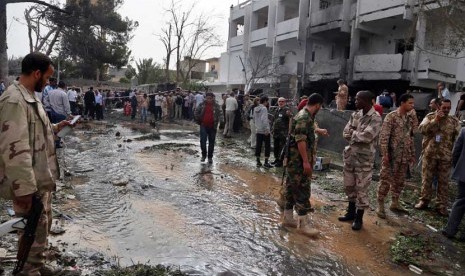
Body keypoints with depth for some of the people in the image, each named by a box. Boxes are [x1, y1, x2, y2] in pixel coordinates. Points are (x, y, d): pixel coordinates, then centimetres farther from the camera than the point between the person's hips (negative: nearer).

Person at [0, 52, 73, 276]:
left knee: (42, 225, 23)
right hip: (29, 183, -10)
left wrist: (56, 128, 9)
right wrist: (24, 188, -27)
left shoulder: (29, 97, 11)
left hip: (42, 179, 10)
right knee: (32, 232, 6)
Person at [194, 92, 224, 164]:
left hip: (212, 127, 0)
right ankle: (204, 155, 15)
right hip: (203, 126, 0)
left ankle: (210, 157, 18)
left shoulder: (217, 106, -1)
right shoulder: (202, 104, 2)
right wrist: (198, 121, 8)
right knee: (203, 141, -6)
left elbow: (220, 114, -4)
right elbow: (196, 113, 10)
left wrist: (219, 122, -19)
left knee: (211, 142, 6)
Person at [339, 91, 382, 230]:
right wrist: (358, 135, -12)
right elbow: (345, 133, 3)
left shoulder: (376, 118, -13)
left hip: (364, 159, -7)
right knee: (349, 186, 16)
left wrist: (353, 133, -9)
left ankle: (359, 218, 17)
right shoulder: (355, 115, 8)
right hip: (350, 155, 7)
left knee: (361, 188, 3)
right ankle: (351, 212, 33)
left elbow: (367, 136, -24)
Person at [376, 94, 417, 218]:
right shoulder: (391, 116, -10)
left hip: (404, 156, 6)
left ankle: (395, 203, 28)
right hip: (392, 154, -6)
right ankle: (380, 205, 6)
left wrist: (412, 154, 14)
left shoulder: (410, 118, 10)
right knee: (386, 180, -2)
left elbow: (410, 137, 16)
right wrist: (384, 154, -20)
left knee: (399, 180, 14)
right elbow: (383, 136, -14)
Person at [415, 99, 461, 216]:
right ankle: (424, 201, 23)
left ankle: (441, 205, 17)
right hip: (429, 154, 0)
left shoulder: (454, 121, 3)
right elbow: (422, 129, -15)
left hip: (446, 156, 1)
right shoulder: (430, 117, 1)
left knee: (443, 181, 7)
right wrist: (435, 120, -21)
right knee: (426, 179, 9)